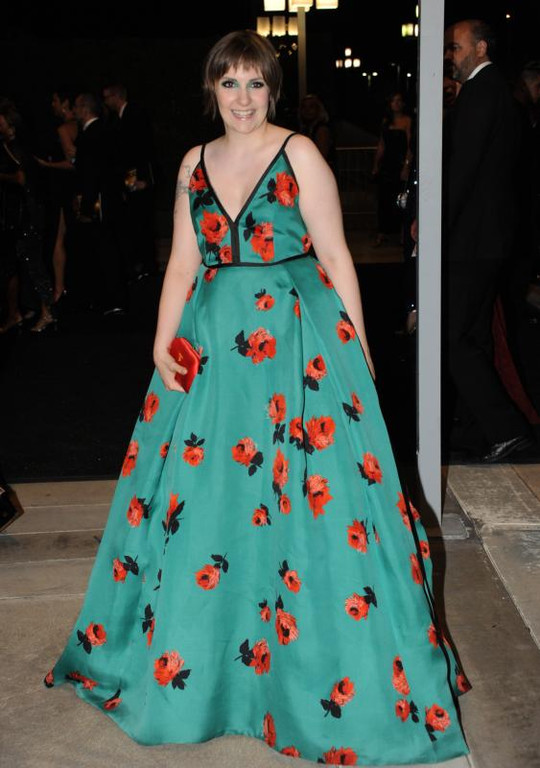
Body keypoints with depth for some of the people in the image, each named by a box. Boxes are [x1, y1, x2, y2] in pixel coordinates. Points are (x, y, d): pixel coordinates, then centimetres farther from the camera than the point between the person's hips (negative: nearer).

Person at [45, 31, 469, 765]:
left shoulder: (299, 153, -3)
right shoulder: (196, 162, 10)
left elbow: (336, 255, -3)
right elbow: (183, 262, 11)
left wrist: (358, 348, -5)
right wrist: (162, 343, 0)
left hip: (299, 338, -4)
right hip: (215, 341, 5)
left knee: (301, 494, -1)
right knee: (201, 495, 9)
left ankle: (317, 664, 17)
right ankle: (197, 655, 29)